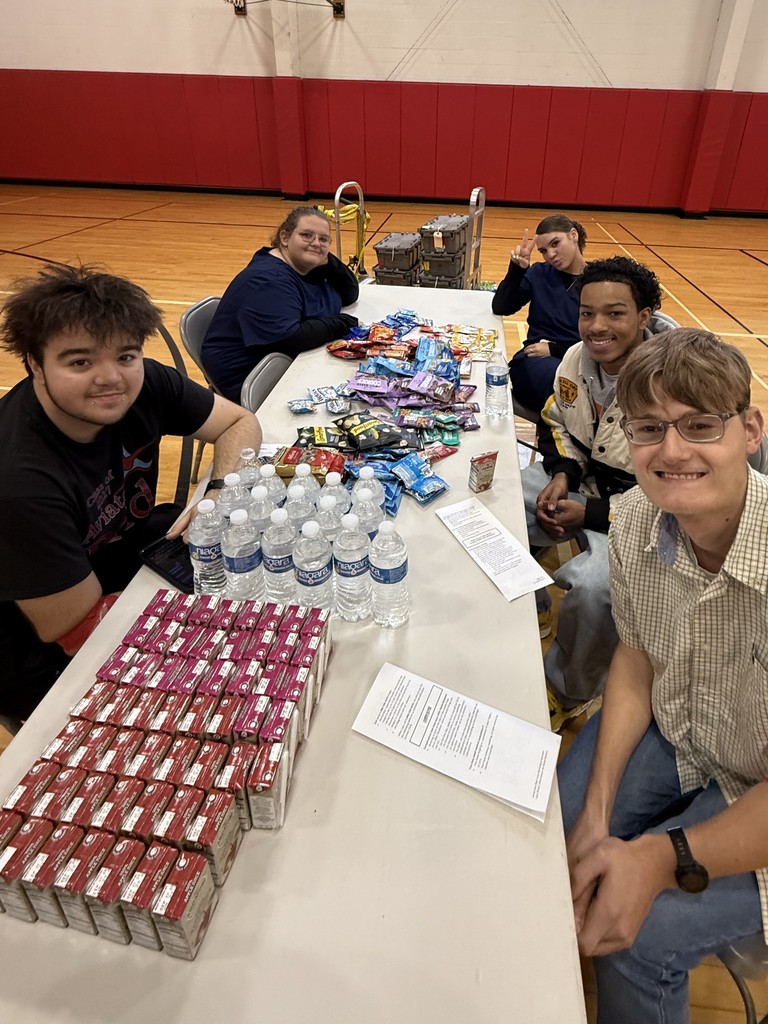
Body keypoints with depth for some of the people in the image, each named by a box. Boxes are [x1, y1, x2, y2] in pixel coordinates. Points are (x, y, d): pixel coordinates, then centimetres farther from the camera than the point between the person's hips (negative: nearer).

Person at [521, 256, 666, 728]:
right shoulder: (578, 358, -5)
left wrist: (591, 514, -21)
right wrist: (562, 474, -7)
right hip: (582, 478, 7)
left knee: (589, 585, -32)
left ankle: (570, 696, 0)